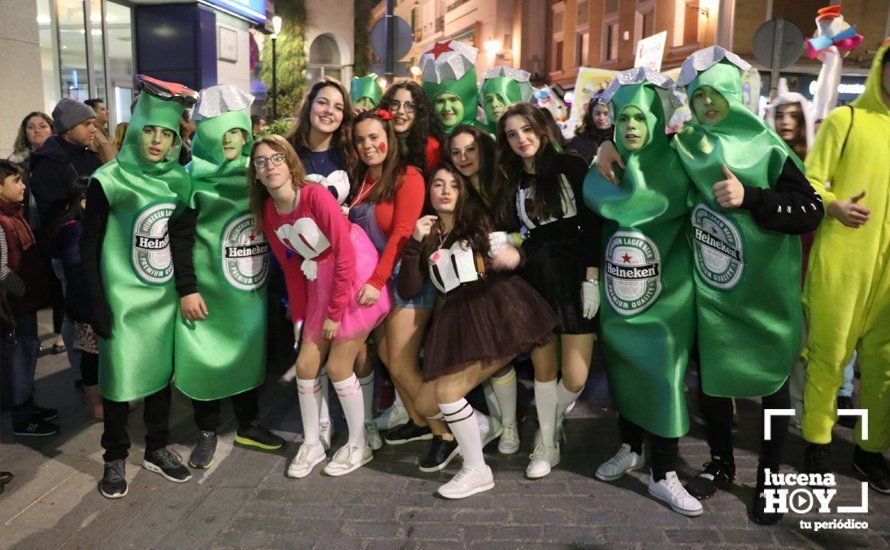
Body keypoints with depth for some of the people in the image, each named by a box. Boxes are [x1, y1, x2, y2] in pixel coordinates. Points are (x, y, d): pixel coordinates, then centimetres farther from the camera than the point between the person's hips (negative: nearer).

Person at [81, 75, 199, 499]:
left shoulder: (178, 180, 1)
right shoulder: (109, 181, -10)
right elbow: (89, 246, -7)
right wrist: (98, 305, -11)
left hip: (166, 298, 4)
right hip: (123, 300, -4)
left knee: (162, 372, 13)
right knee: (119, 378, 6)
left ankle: (157, 448, 32)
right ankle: (115, 457, 25)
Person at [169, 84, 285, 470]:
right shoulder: (195, 177, -8)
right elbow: (180, 236, -9)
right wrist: (186, 289, -13)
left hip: (251, 289, 4)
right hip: (207, 290, -4)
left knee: (250, 353, 13)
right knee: (206, 358, 5)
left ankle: (248, 425, 31)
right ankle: (207, 432, 24)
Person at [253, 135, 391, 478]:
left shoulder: (315, 195, -20)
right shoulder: (267, 211, 2)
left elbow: (345, 255, -20)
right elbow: (291, 266, 9)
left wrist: (335, 312, -16)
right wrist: (299, 316, 9)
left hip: (356, 277, -7)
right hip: (320, 285, 7)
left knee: (338, 367, -4)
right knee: (305, 365, 6)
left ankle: (359, 446, 16)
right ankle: (311, 445, 25)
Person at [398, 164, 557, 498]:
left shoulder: (480, 222, 12)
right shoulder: (427, 239, 18)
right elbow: (408, 290, 7)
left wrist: (515, 255, -14)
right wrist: (415, 243, -3)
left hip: (497, 310, -5)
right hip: (458, 321, 5)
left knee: (447, 391, -17)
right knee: (425, 404, 2)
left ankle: (477, 471, 1)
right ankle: (479, 424, 30)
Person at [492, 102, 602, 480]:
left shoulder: (571, 168, -2)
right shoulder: (510, 181, 10)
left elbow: (592, 224, -6)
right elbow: (512, 233, 10)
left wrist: (591, 278, -12)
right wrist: (502, 243, -13)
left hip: (574, 277, -3)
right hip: (533, 280, 3)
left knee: (575, 377, -5)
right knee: (544, 369, 7)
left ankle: (551, 426, 26)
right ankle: (547, 445, 24)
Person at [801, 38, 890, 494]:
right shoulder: (846, 120, 0)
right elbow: (810, 181, -4)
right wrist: (835, 206, -22)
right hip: (841, 259, -4)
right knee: (829, 353, 2)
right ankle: (817, 441, 17)